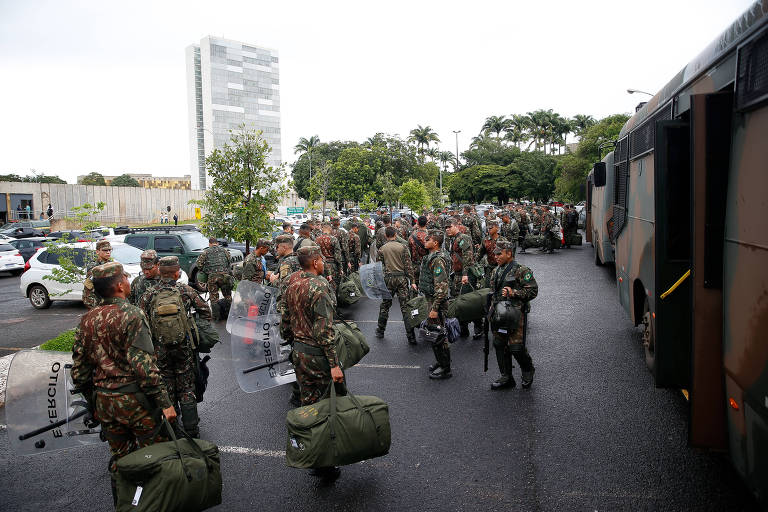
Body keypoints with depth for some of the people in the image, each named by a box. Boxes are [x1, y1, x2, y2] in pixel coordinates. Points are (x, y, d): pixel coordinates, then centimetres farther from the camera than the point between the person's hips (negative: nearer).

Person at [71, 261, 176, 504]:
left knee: (118, 457, 20)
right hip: (135, 400, -7)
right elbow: (144, 365, -22)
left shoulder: (87, 320, 5)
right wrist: (164, 402, -19)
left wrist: (92, 400, 22)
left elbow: (79, 368, 10)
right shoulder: (131, 315, -16)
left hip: (103, 400, 7)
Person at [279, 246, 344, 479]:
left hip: (297, 352, 8)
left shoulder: (291, 286, 7)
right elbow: (325, 329, -23)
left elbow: (284, 322, 13)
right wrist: (334, 364, -23)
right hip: (317, 354, -8)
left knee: (308, 403, 19)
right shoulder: (319, 285, -18)